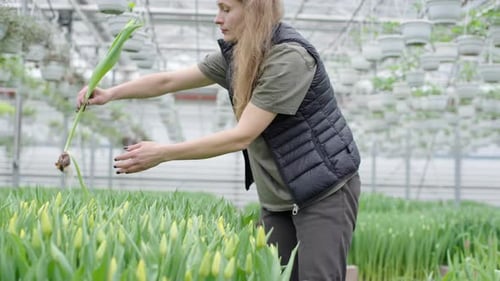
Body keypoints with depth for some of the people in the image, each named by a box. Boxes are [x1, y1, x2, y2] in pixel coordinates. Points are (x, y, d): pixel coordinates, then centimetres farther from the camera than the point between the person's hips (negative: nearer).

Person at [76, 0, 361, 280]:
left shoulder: (290, 57, -23)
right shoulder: (236, 55, 3)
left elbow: (242, 136, -26)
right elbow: (169, 80, 8)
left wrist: (162, 153, -26)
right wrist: (111, 93, -5)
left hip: (325, 192, -8)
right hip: (279, 198, 8)